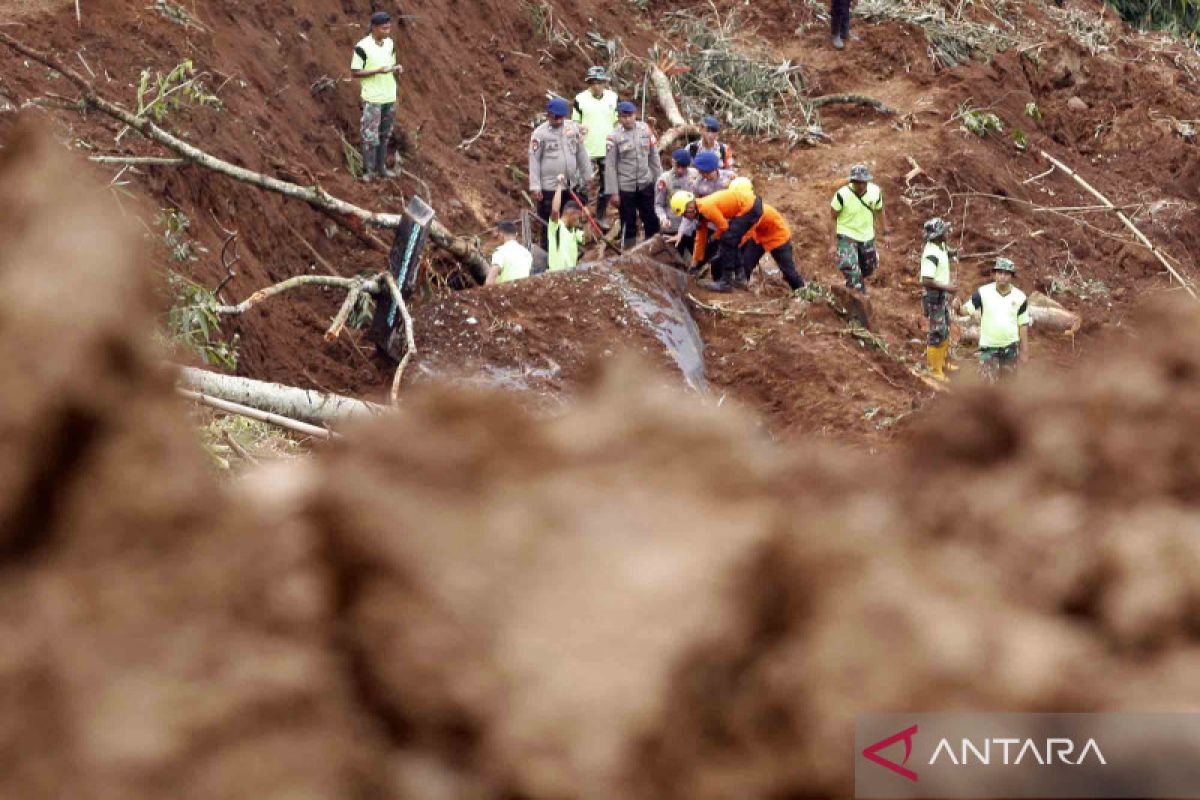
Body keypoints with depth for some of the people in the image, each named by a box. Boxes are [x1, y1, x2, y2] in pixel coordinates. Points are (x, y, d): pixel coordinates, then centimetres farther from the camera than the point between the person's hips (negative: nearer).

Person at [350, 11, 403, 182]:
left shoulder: (390, 43, 5)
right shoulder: (362, 47, -14)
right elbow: (354, 72, -12)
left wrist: (397, 69, -7)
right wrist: (378, 71, -22)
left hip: (389, 97, 6)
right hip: (372, 99, -6)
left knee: (385, 135, 12)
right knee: (370, 136, -2)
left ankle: (381, 167, 22)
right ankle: (369, 171, 5)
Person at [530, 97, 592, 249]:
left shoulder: (573, 128, 1)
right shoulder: (540, 133, -10)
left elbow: (581, 153, 10)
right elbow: (534, 161, -8)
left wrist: (587, 176, 12)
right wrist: (535, 187, -12)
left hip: (572, 185, 4)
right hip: (549, 187, -4)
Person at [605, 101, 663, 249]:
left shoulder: (645, 130, -1)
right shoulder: (614, 137, -10)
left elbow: (654, 156, 7)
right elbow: (610, 166, -8)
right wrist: (614, 192, -9)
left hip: (646, 184, 3)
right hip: (625, 187, -3)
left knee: (652, 220, 9)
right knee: (628, 223, 6)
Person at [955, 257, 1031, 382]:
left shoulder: (1020, 297, -4)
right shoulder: (983, 293, -9)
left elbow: (1023, 325, 2)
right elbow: (966, 310, -8)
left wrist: (1025, 351, 3)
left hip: (1010, 347, 2)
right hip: (988, 347, -1)